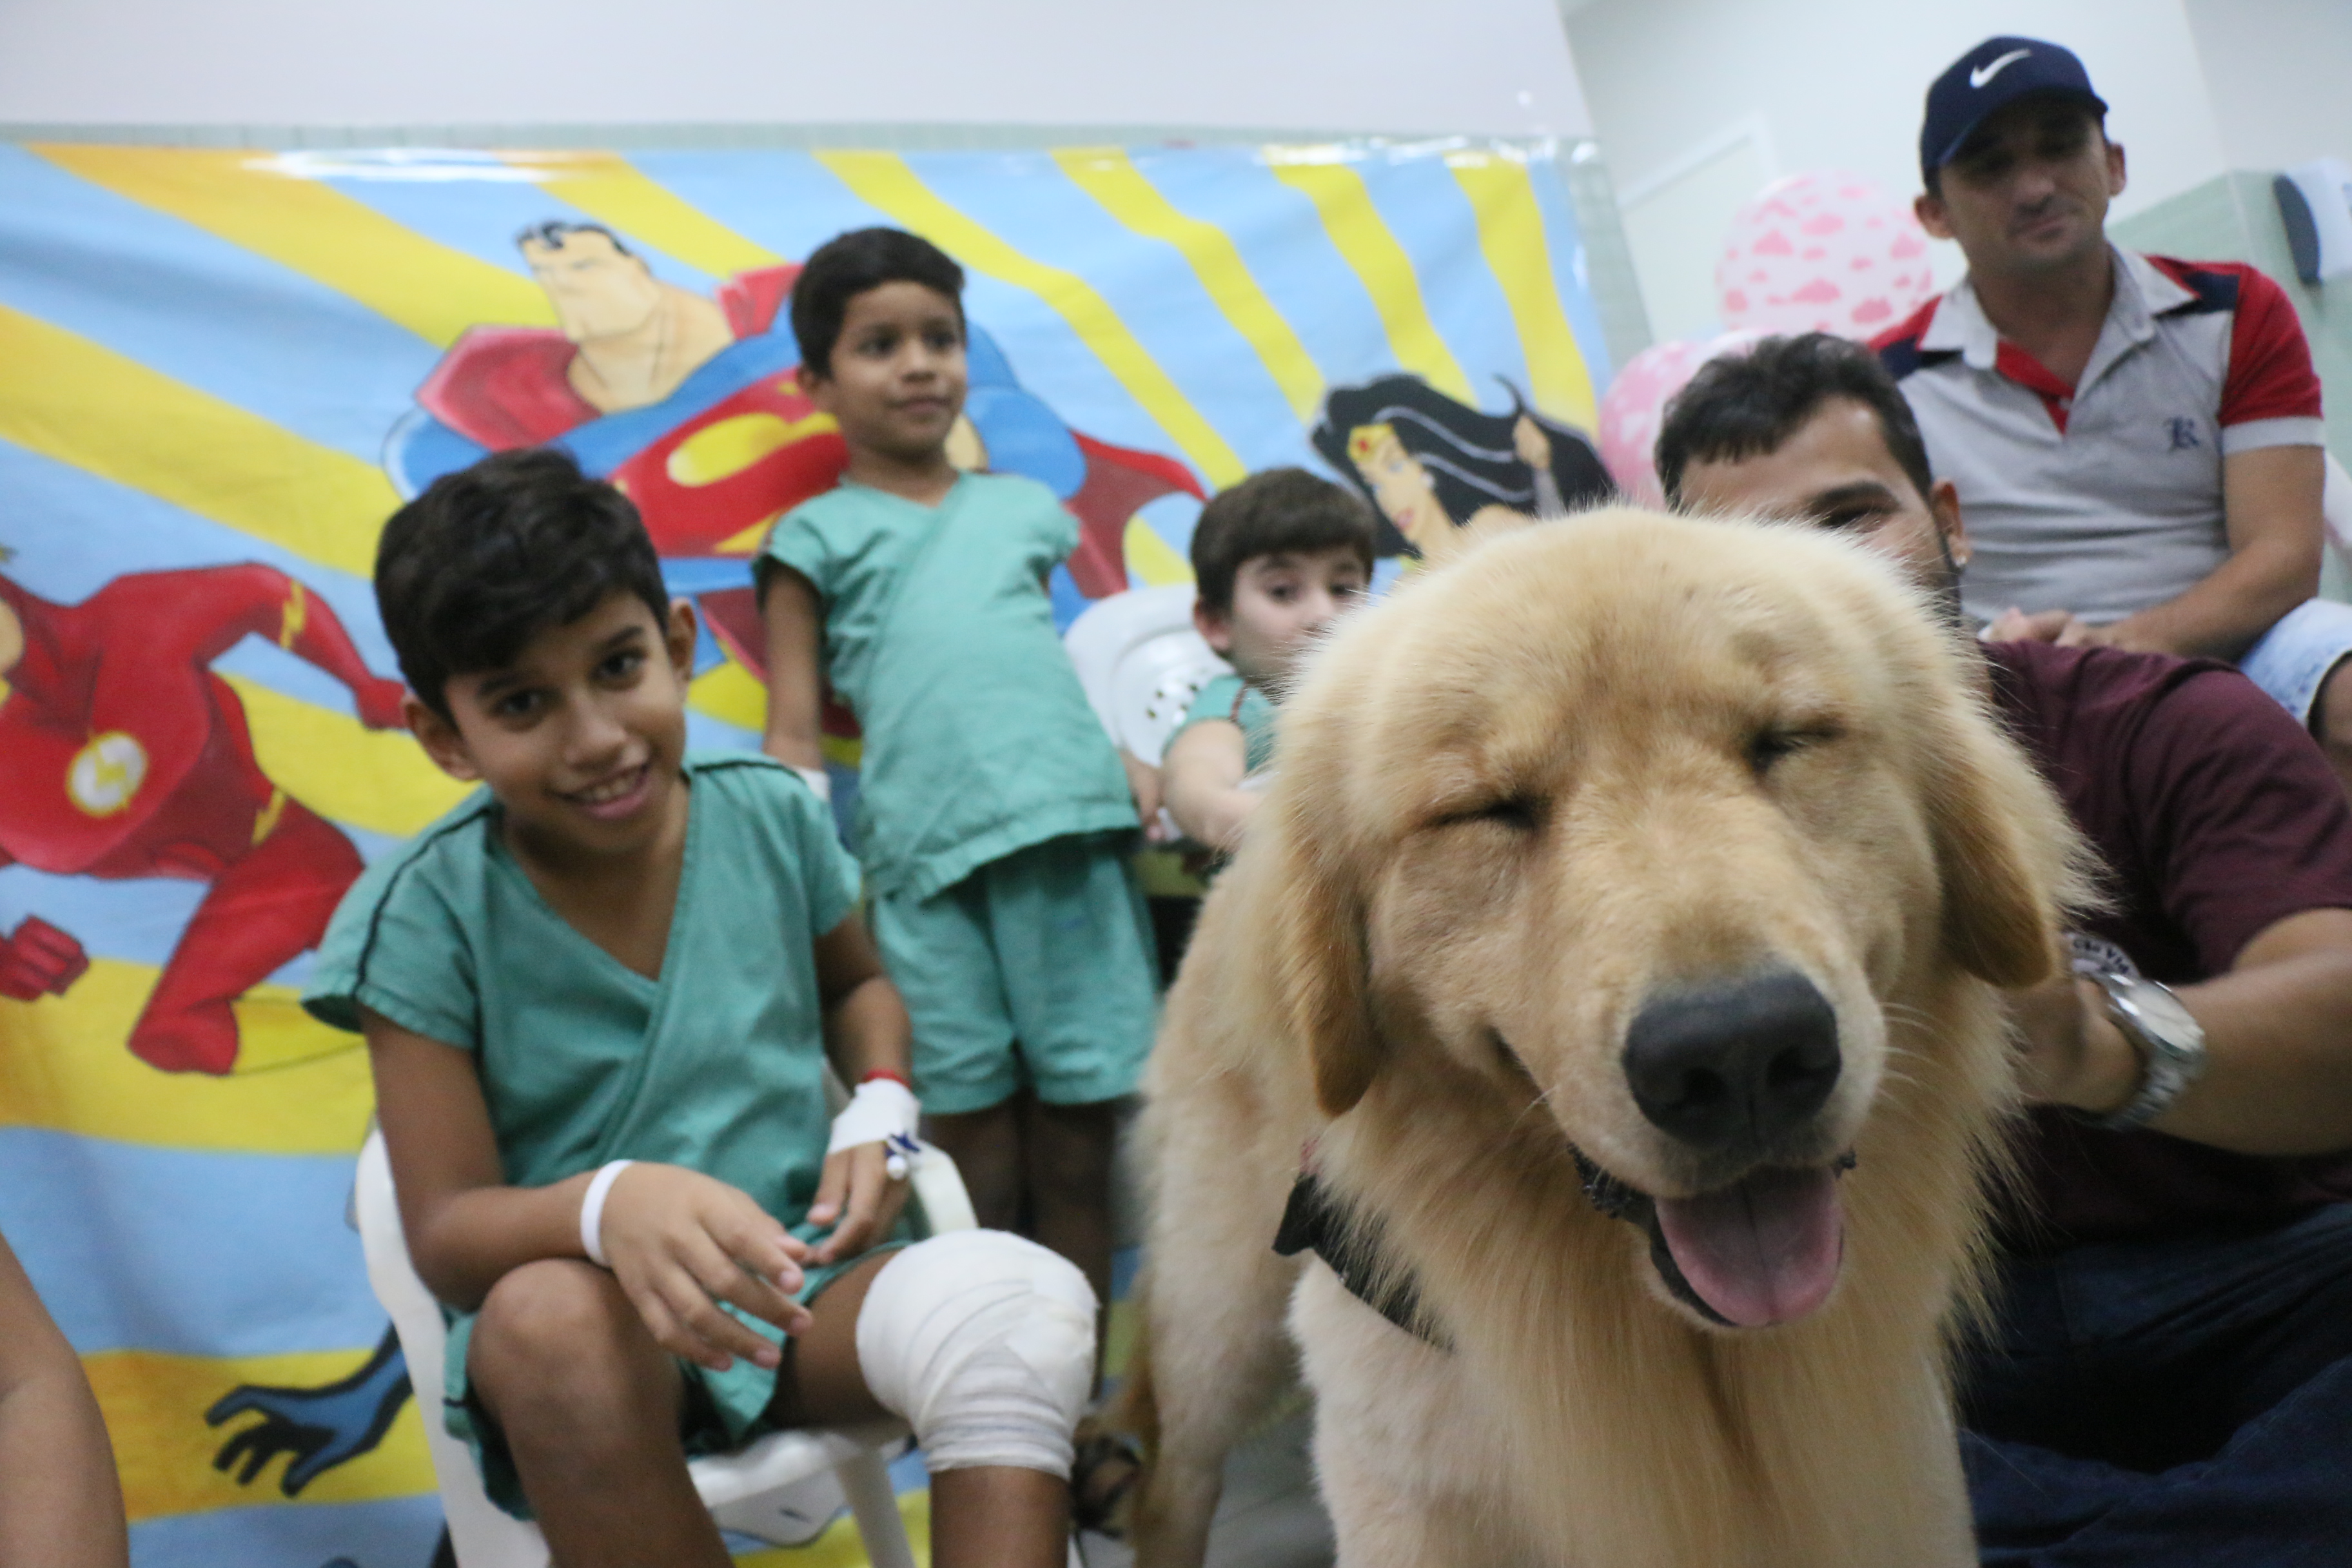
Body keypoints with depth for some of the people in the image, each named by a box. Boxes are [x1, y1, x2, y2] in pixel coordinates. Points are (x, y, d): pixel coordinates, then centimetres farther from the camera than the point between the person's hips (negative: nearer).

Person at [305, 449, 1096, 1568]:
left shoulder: (772, 816, -3)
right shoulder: (425, 920, -11)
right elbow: (446, 1235, -12)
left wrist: (882, 1106, -4)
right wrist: (609, 1205, -35)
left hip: (801, 1277, 2)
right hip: (590, 1326, -1)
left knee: (1029, 1304, -30)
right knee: (552, 1315, -38)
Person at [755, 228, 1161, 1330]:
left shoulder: (1020, 509, 23)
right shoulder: (819, 534, 14)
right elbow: (793, 732, 9)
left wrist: (1126, 759, 10)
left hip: (1069, 825, 3)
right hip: (923, 847, -2)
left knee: (1078, 1136, 3)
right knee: (972, 1130, 1)